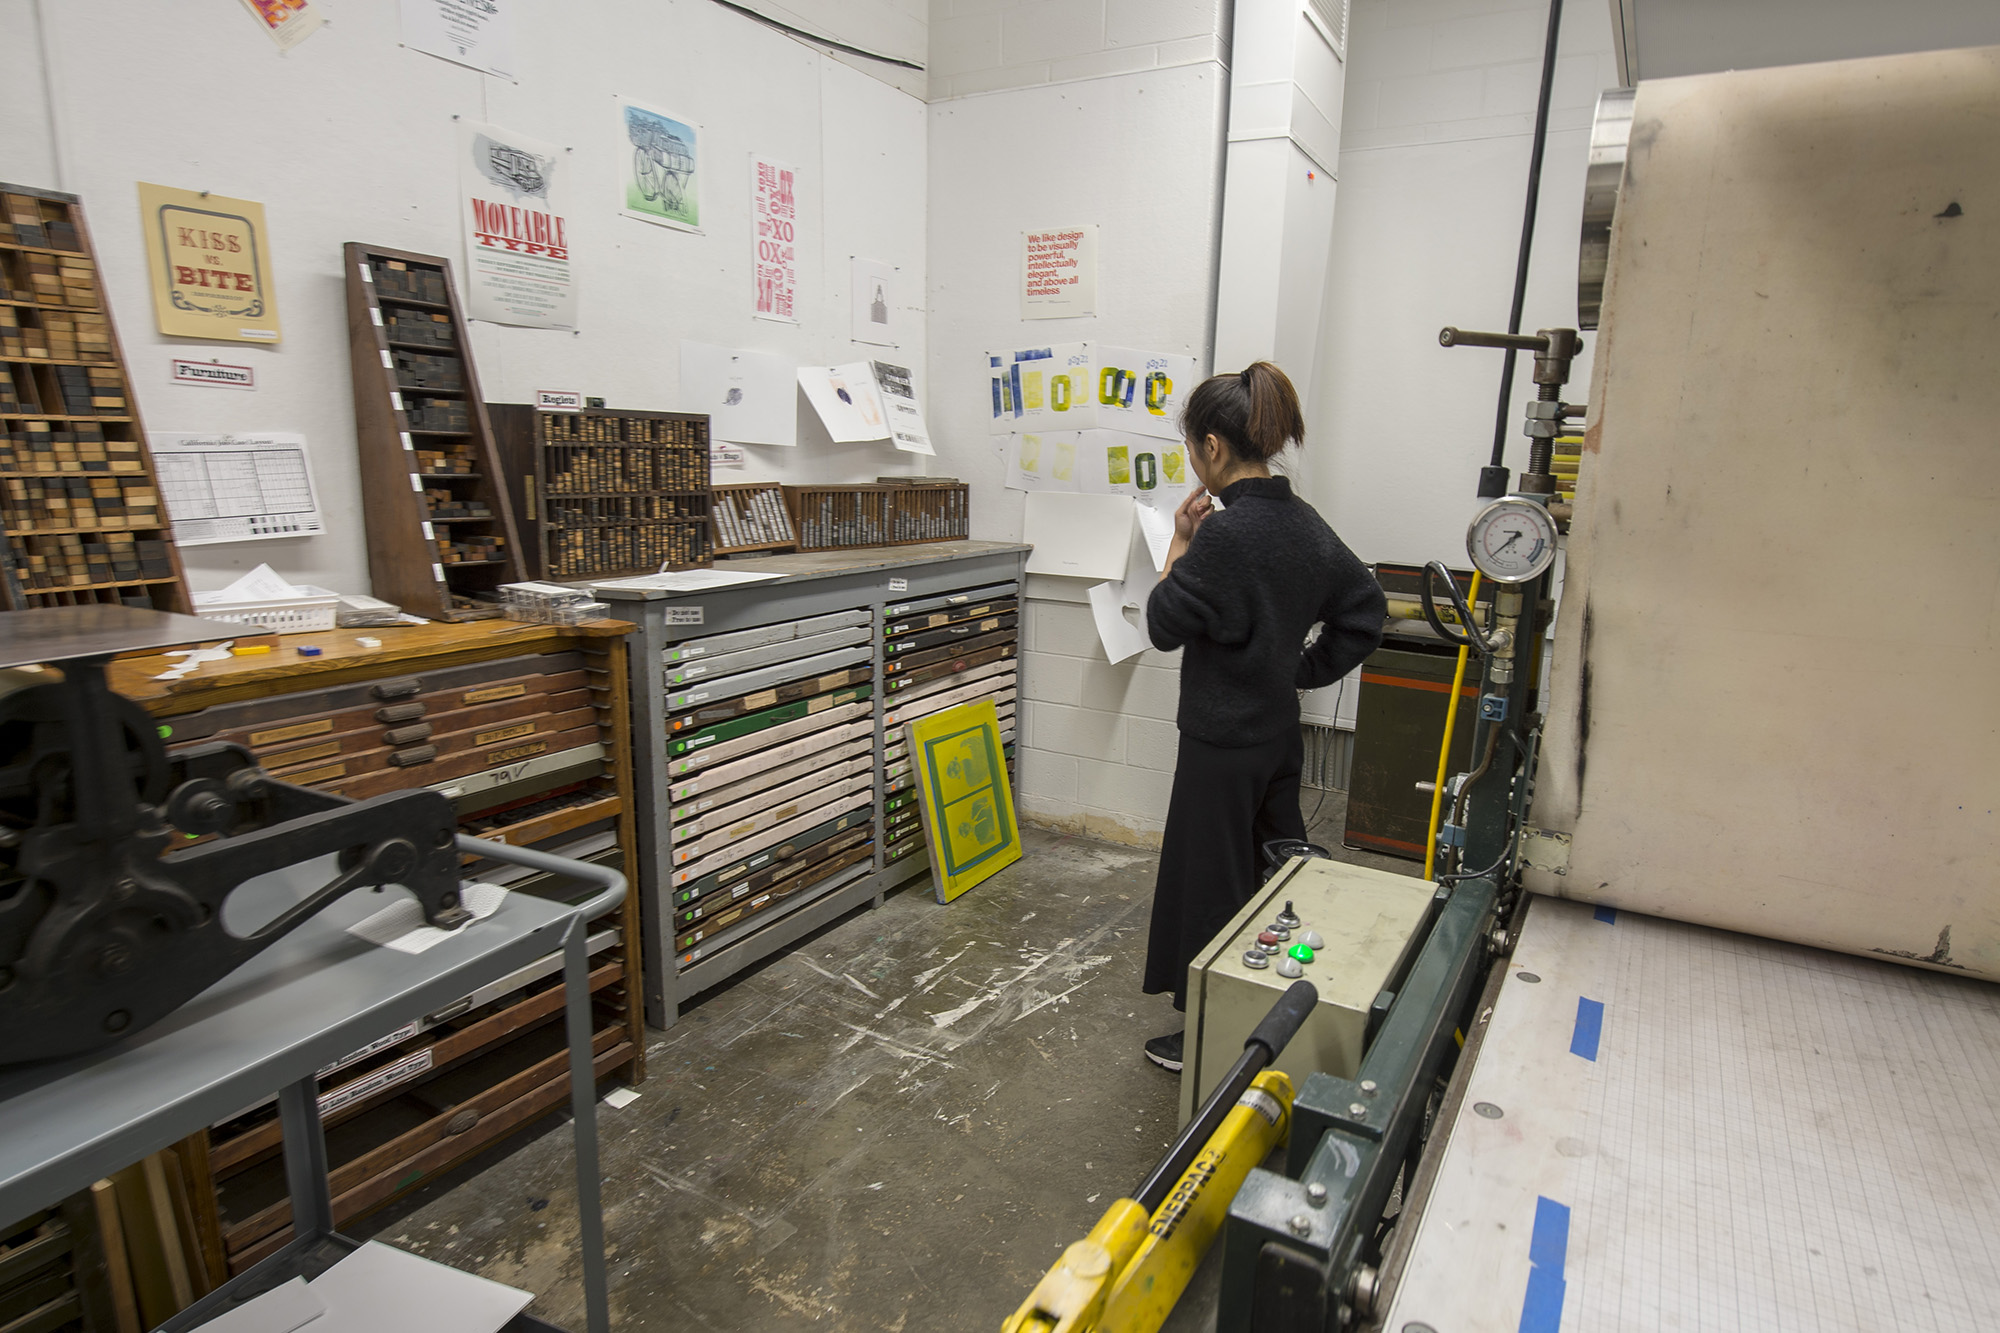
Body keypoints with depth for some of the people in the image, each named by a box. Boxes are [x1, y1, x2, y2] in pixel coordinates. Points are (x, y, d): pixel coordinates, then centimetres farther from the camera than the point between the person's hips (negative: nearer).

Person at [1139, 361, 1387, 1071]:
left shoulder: (1224, 534, -23)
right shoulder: (1303, 520, 3)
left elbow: (1164, 625, -14)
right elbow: (1365, 607, 9)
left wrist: (1180, 542, -6)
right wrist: (1307, 669, 10)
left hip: (1222, 744, -8)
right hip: (1280, 731, 8)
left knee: (1210, 885, 7)